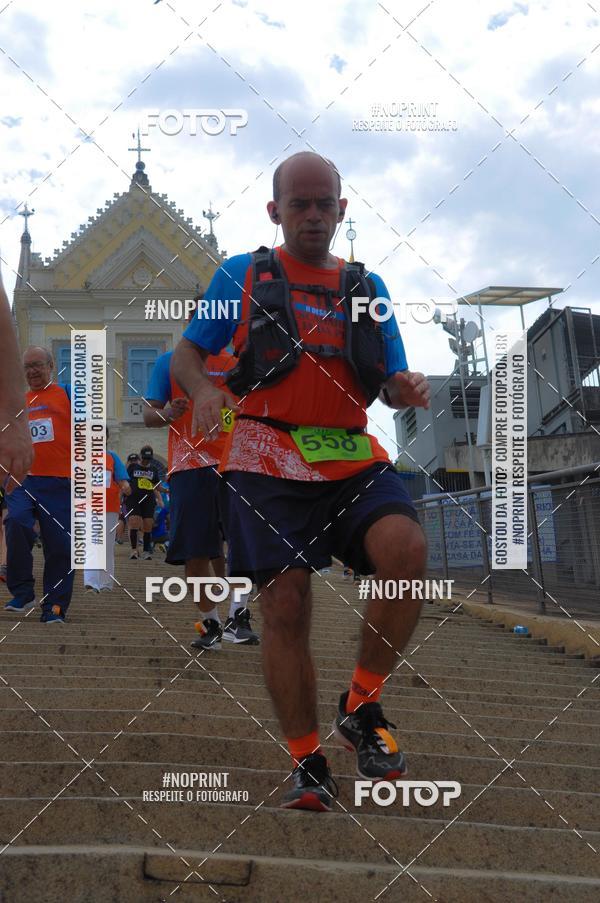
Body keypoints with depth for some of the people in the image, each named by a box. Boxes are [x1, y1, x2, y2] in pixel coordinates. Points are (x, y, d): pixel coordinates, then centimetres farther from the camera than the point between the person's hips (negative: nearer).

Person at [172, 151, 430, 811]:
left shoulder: (367, 286, 19)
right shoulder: (242, 275, 12)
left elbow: (391, 384, 17)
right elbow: (186, 353, 10)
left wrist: (406, 388, -7)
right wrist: (203, 389, -13)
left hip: (352, 456, 2)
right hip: (267, 460, -1)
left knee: (406, 547, -26)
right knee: (285, 607, -7)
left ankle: (361, 708, -7)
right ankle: (308, 765, 9)